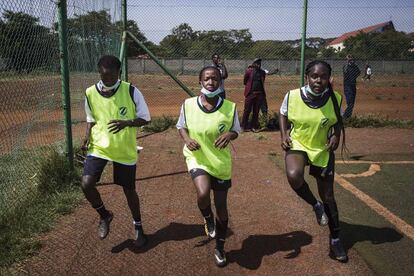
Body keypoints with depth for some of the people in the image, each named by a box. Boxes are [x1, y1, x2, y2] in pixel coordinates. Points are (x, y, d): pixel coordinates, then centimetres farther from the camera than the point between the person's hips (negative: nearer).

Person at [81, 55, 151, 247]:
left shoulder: (131, 91, -13)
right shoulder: (90, 93, -4)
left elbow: (145, 118, -8)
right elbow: (91, 119, 11)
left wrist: (126, 123, -27)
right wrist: (88, 137, -7)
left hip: (125, 150, -2)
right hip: (99, 147, 2)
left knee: (129, 189, 10)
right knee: (86, 183, -16)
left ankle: (138, 227, 34)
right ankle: (104, 215, 14)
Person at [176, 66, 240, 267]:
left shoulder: (230, 107, -12)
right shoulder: (188, 105, -10)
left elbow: (236, 131, 1)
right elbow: (181, 126, 6)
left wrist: (229, 135, -22)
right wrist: (187, 139, -15)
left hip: (221, 162, 1)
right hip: (197, 158, 0)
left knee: (221, 205, 10)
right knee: (203, 193, -28)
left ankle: (220, 248, 34)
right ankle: (208, 219, 11)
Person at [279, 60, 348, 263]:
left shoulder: (335, 98, -12)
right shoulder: (293, 96, -16)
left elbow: (338, 120, 7)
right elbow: (283, 114, 4)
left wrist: (336, 135, -13)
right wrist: (284, 134, -10)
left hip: (323, 150, 2)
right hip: (297, 145, -1)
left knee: (328, 196, 9)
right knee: (294, 176, -35)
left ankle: (335, 241, 30)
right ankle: (315, 205, -2)